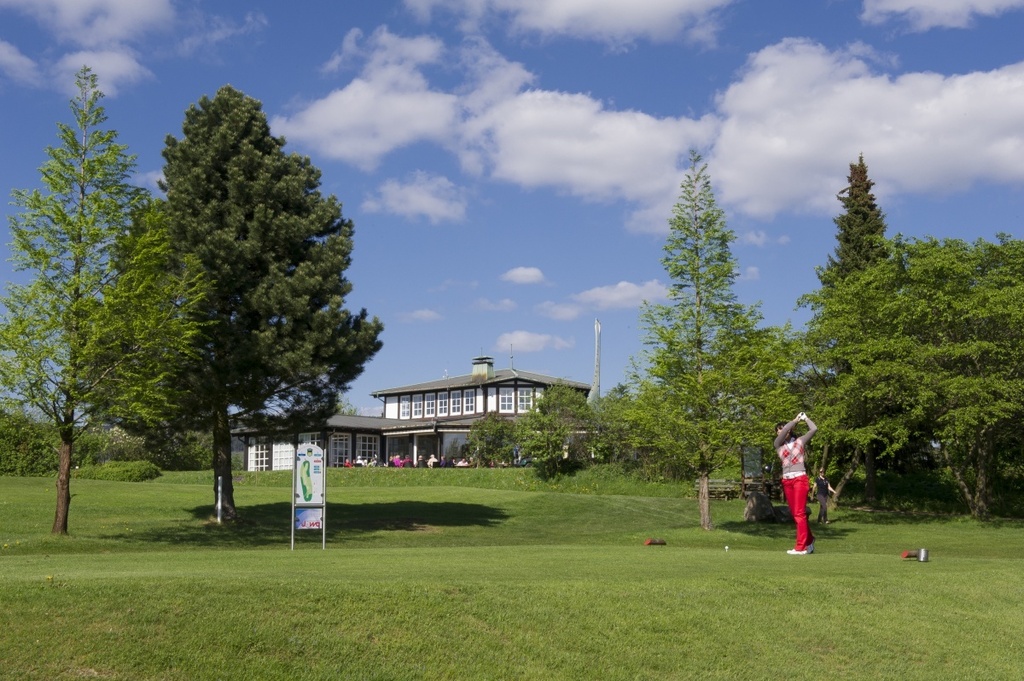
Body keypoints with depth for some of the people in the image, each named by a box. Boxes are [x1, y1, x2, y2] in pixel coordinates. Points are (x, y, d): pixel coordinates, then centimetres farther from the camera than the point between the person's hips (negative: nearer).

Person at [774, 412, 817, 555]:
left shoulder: (800, 441, 7)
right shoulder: (778, 444, 10)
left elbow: (814, 429, -3)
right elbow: (784, 432, -8)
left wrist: (805, 418, 10)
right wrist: (796, 420, -1)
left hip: (800, 479, -4)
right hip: (787, 481, 4)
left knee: (799, 513, -10)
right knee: (795, 514, 8)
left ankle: (801, 547, -11)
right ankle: (809, 540, 23)